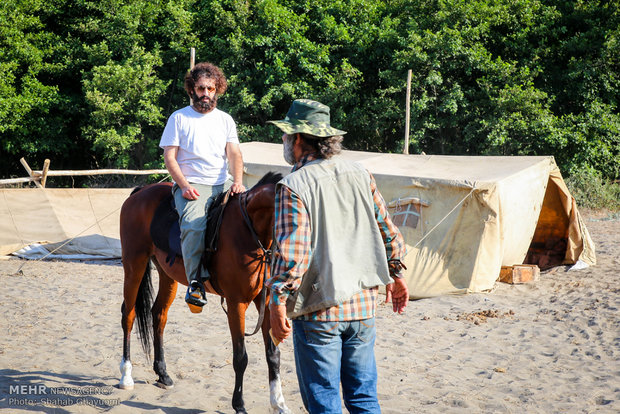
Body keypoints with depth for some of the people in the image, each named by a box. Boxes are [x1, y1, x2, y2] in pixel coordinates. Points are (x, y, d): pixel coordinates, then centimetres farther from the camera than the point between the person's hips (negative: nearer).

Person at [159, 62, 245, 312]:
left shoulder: (225, 120, 16)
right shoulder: (179, 118, 7)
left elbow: (234, 154, 6)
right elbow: (169, 157, 1)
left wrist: (237, 181, -13)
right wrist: (185, 186, -14)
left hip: (222, 184, 4)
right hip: (191, 185, -4)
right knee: (194, 225, -32)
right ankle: (195, 282, -27)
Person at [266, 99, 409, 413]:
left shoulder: (293, 186, -12)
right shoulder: (360, 175, 5)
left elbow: (292, 251, -21)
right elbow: (389, 231, 11)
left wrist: (278, 302, -16)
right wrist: (395, 275, 23)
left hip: (318, 312, -5)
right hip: (363, 305, 5)